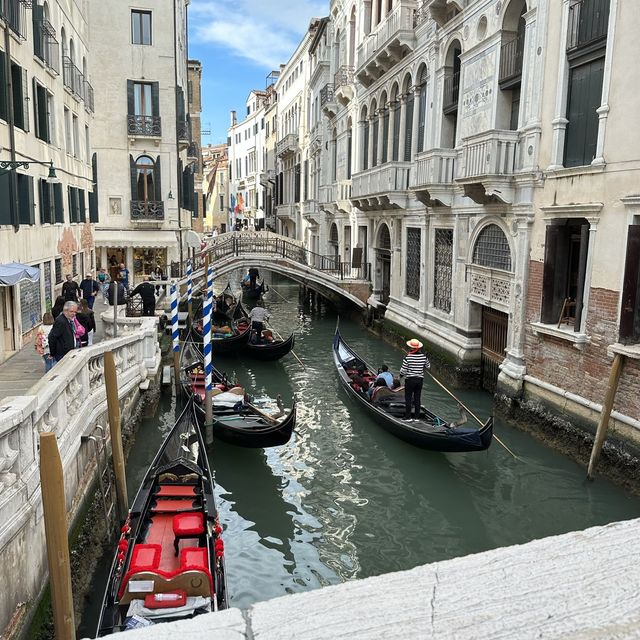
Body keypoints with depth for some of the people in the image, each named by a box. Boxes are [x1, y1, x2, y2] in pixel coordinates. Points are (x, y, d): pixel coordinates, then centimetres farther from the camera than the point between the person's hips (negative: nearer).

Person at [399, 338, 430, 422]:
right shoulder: (423, 356, -5)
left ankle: (408, 417, 7)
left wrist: (401, 374, 7)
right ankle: (416, 417, 16)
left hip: (409, 380, -4)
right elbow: (428, 366, 10)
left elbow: (403, 370, -14)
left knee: (408, 399, 5)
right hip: (420, 380, 4)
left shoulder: (408, 357, -16)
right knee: (417, 398, 11)